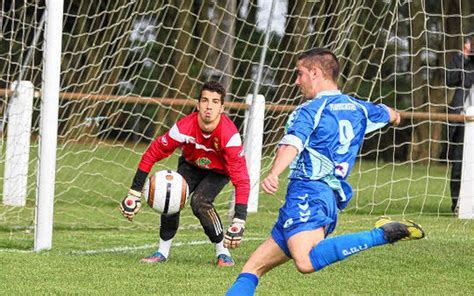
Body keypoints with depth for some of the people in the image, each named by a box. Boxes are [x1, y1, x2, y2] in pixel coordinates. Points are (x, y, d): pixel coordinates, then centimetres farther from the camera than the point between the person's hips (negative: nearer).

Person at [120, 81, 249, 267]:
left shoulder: (229, 135, -37)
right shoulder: (184, 127, -31)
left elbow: (241, 180, -37)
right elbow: (151, 154, -19)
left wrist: (238, 223, -44)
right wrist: (134, 194, -19)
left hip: (219, 171, -2)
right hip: (191, 165, 2)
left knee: (200, 202, -28)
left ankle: (223, 252, -10)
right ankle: (163, 251, -1)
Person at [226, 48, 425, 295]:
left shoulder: (309, 110, -2)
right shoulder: (357, 108, 21)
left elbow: (292, 144, -22)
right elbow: (390, 115, 44)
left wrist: (274, 174, -40)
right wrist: (393, 116, 69)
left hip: (308, 193, -10)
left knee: (306, 262, -36)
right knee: (253, 268, 11)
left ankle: (381, 235, -32)